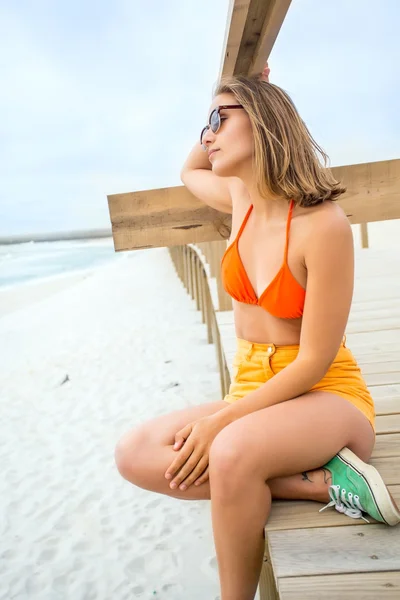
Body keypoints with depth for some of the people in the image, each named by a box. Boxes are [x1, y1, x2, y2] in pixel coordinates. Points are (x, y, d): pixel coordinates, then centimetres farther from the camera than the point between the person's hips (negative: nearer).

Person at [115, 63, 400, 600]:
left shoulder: (324, 224, -19)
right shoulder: (242, 198, 2)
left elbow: (315, 360, -18)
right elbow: (190, 172, 26)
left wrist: (221, 421, -20)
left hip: (327, 397, -6)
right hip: (255, 392, 7)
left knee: (232, 453, -38)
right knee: (135, 454, -14)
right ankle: (321, 482, -14)